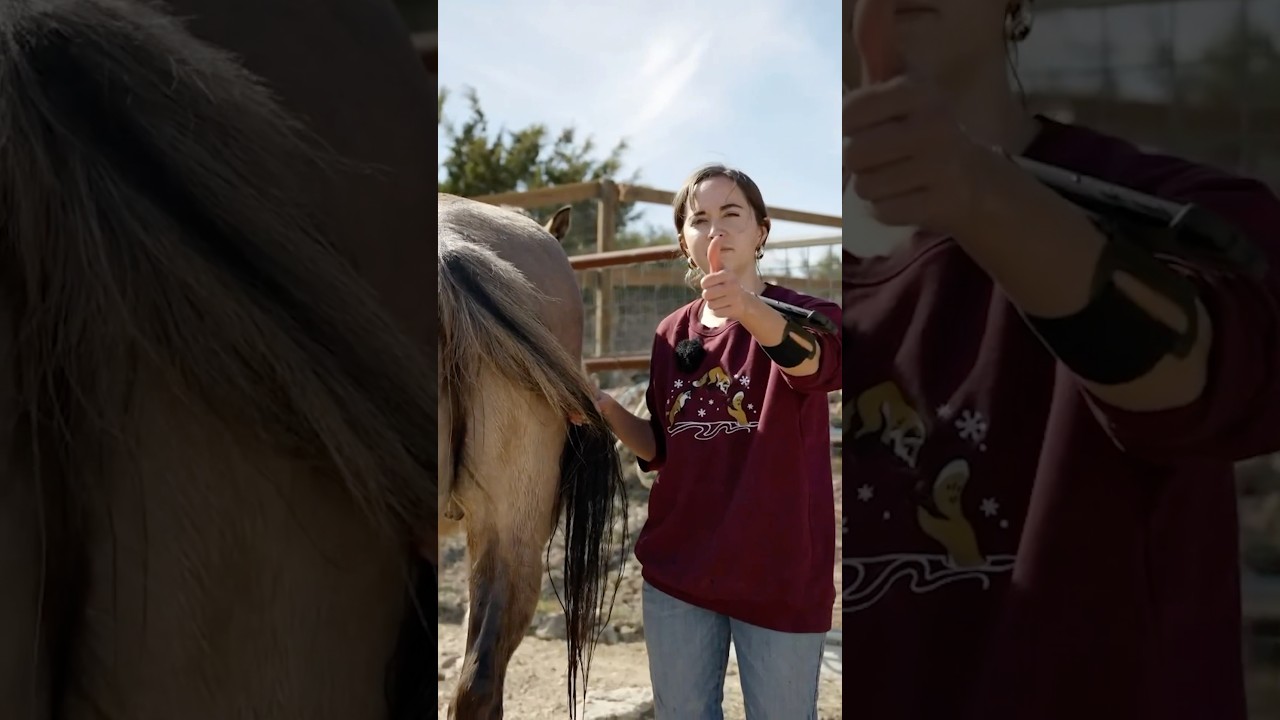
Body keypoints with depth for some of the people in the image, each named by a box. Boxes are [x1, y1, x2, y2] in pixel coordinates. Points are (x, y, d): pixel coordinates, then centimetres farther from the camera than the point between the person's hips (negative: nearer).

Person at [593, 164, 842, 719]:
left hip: (780, 575, -4)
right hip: (677, 571, 4)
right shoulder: (673, 334, 5)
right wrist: (610, 411, -7)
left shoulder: (804, 316, -9)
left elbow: (816, 361, -34)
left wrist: (749, 311, -54)